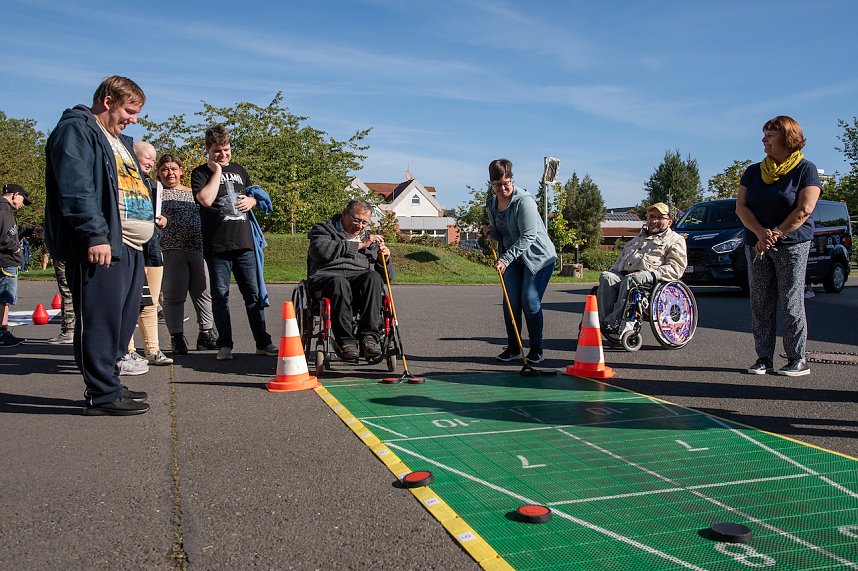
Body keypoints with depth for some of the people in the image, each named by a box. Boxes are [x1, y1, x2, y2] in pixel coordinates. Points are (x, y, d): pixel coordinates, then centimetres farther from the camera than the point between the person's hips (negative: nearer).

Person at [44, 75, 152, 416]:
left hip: (129, 246, 10)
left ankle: (107, 383, 23)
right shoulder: (76, 130, -5)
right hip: (101, 247, -10)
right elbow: (76, 189, -17)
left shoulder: (119, 140, 26)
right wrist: (95, 236, -23)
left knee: (124, 318, 13)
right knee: (101, 319, -6)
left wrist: (149, 223, 23)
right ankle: (103, 395, -1)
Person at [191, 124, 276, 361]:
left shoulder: (239, 170, 18)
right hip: (217, 245, -4)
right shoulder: (201, 173, 2)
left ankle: (263, 342, 11)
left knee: (254, 293, 5)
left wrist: (251, 201, 5)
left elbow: (254, 196, 29)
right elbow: (205, 199, -16)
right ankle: (224, 345, 10)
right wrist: (216, 171, -9)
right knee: (220, 295, 2)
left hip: (244, 242, 4)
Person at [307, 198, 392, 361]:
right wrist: (359, 245, -6)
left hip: (360, 277, 3)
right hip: (327, 275, -3)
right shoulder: (323, 228, 18)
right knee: (339, 283, -39)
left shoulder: (370, 238, 31)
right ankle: (345, 341, -37)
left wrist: (383, 260, 6)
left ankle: (369, 337, -38)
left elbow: (387, 275, 30)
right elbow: (321, 250, -8)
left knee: (373, 278, -33)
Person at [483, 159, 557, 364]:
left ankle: (536, 349, 4)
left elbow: (528, 237, -22)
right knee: (510, 301, -2)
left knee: (530, 301, -11)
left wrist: (505, 259, -28)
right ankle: (513, 348, 10)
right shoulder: (491, 204, 6)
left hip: (539, 256, -6)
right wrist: (490, 232, -4)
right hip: (512, 257, 6)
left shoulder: (524, 201, -18)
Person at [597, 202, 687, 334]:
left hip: (650, 280, -5)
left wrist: (652, 274, -17)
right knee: (606, 277, -29)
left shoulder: (675, 240, 16)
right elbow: (619, 261, 37)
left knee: (630, 280, -39)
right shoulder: (636, 240, 39)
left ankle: (614, 321, -44)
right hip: (622, 275, 6)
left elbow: (676, 268, 0)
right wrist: (612, 271, 12)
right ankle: (604, 322, -39)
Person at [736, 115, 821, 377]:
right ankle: (764, 358, 8)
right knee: (760, 303, 3)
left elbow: (804, 210, -10)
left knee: (791, 302, -4)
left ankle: (797, 359, 3)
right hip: (755, 245, 4)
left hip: (793, 245, -4)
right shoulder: (753, 172, 12)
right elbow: (741, 207, 3)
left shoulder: (806, 169, 0)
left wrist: (776, 235, -15)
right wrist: (761, 233, -14)